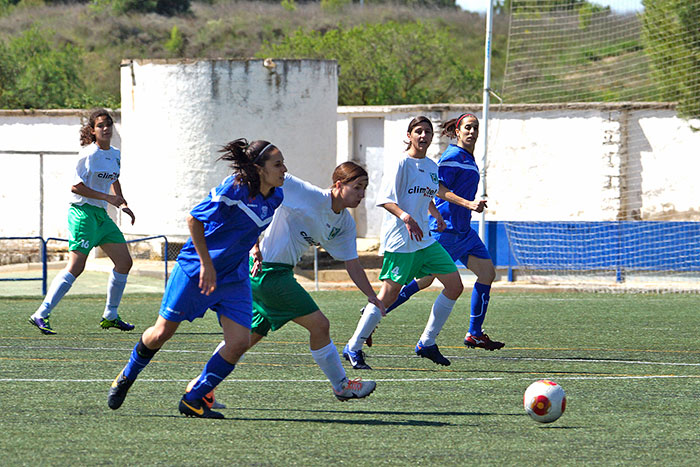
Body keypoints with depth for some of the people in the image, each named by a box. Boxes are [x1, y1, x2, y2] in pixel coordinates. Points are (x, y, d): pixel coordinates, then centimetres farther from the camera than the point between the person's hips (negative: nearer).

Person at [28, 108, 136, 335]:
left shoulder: (115, 155, 11)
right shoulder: (89, 154, -13)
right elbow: (76, 187, -16)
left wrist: (122, 204, 17)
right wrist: (107, 197, -16)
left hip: (101, 215, 9)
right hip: (83, 212, -9)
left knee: (124, 262, 6)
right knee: (75, 267, -16)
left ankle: (110, 316, 17)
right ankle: (41, 315, -16)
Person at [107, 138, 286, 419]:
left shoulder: (275, 197, -2)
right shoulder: (233, 189, -24)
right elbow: (194, 219, -19)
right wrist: (206, 264, -20)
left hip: (234, 278, 6)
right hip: (195, 269, -6)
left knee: (239, 343, -10)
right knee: (161, 333, 3)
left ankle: (193, 400, 5)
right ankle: (127, 376, 33)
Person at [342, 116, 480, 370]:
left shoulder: (432, 166, 14)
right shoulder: (402, 164, -10)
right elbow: (385, 199, -17)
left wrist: (436, 214, 16)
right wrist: (406, 217, -31)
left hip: (425, 239, 8)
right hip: (400, 241, -8)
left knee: (454, 286, 3)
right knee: (389, 295, -8)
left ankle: (427, 343, 12)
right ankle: (353, 348, 3)